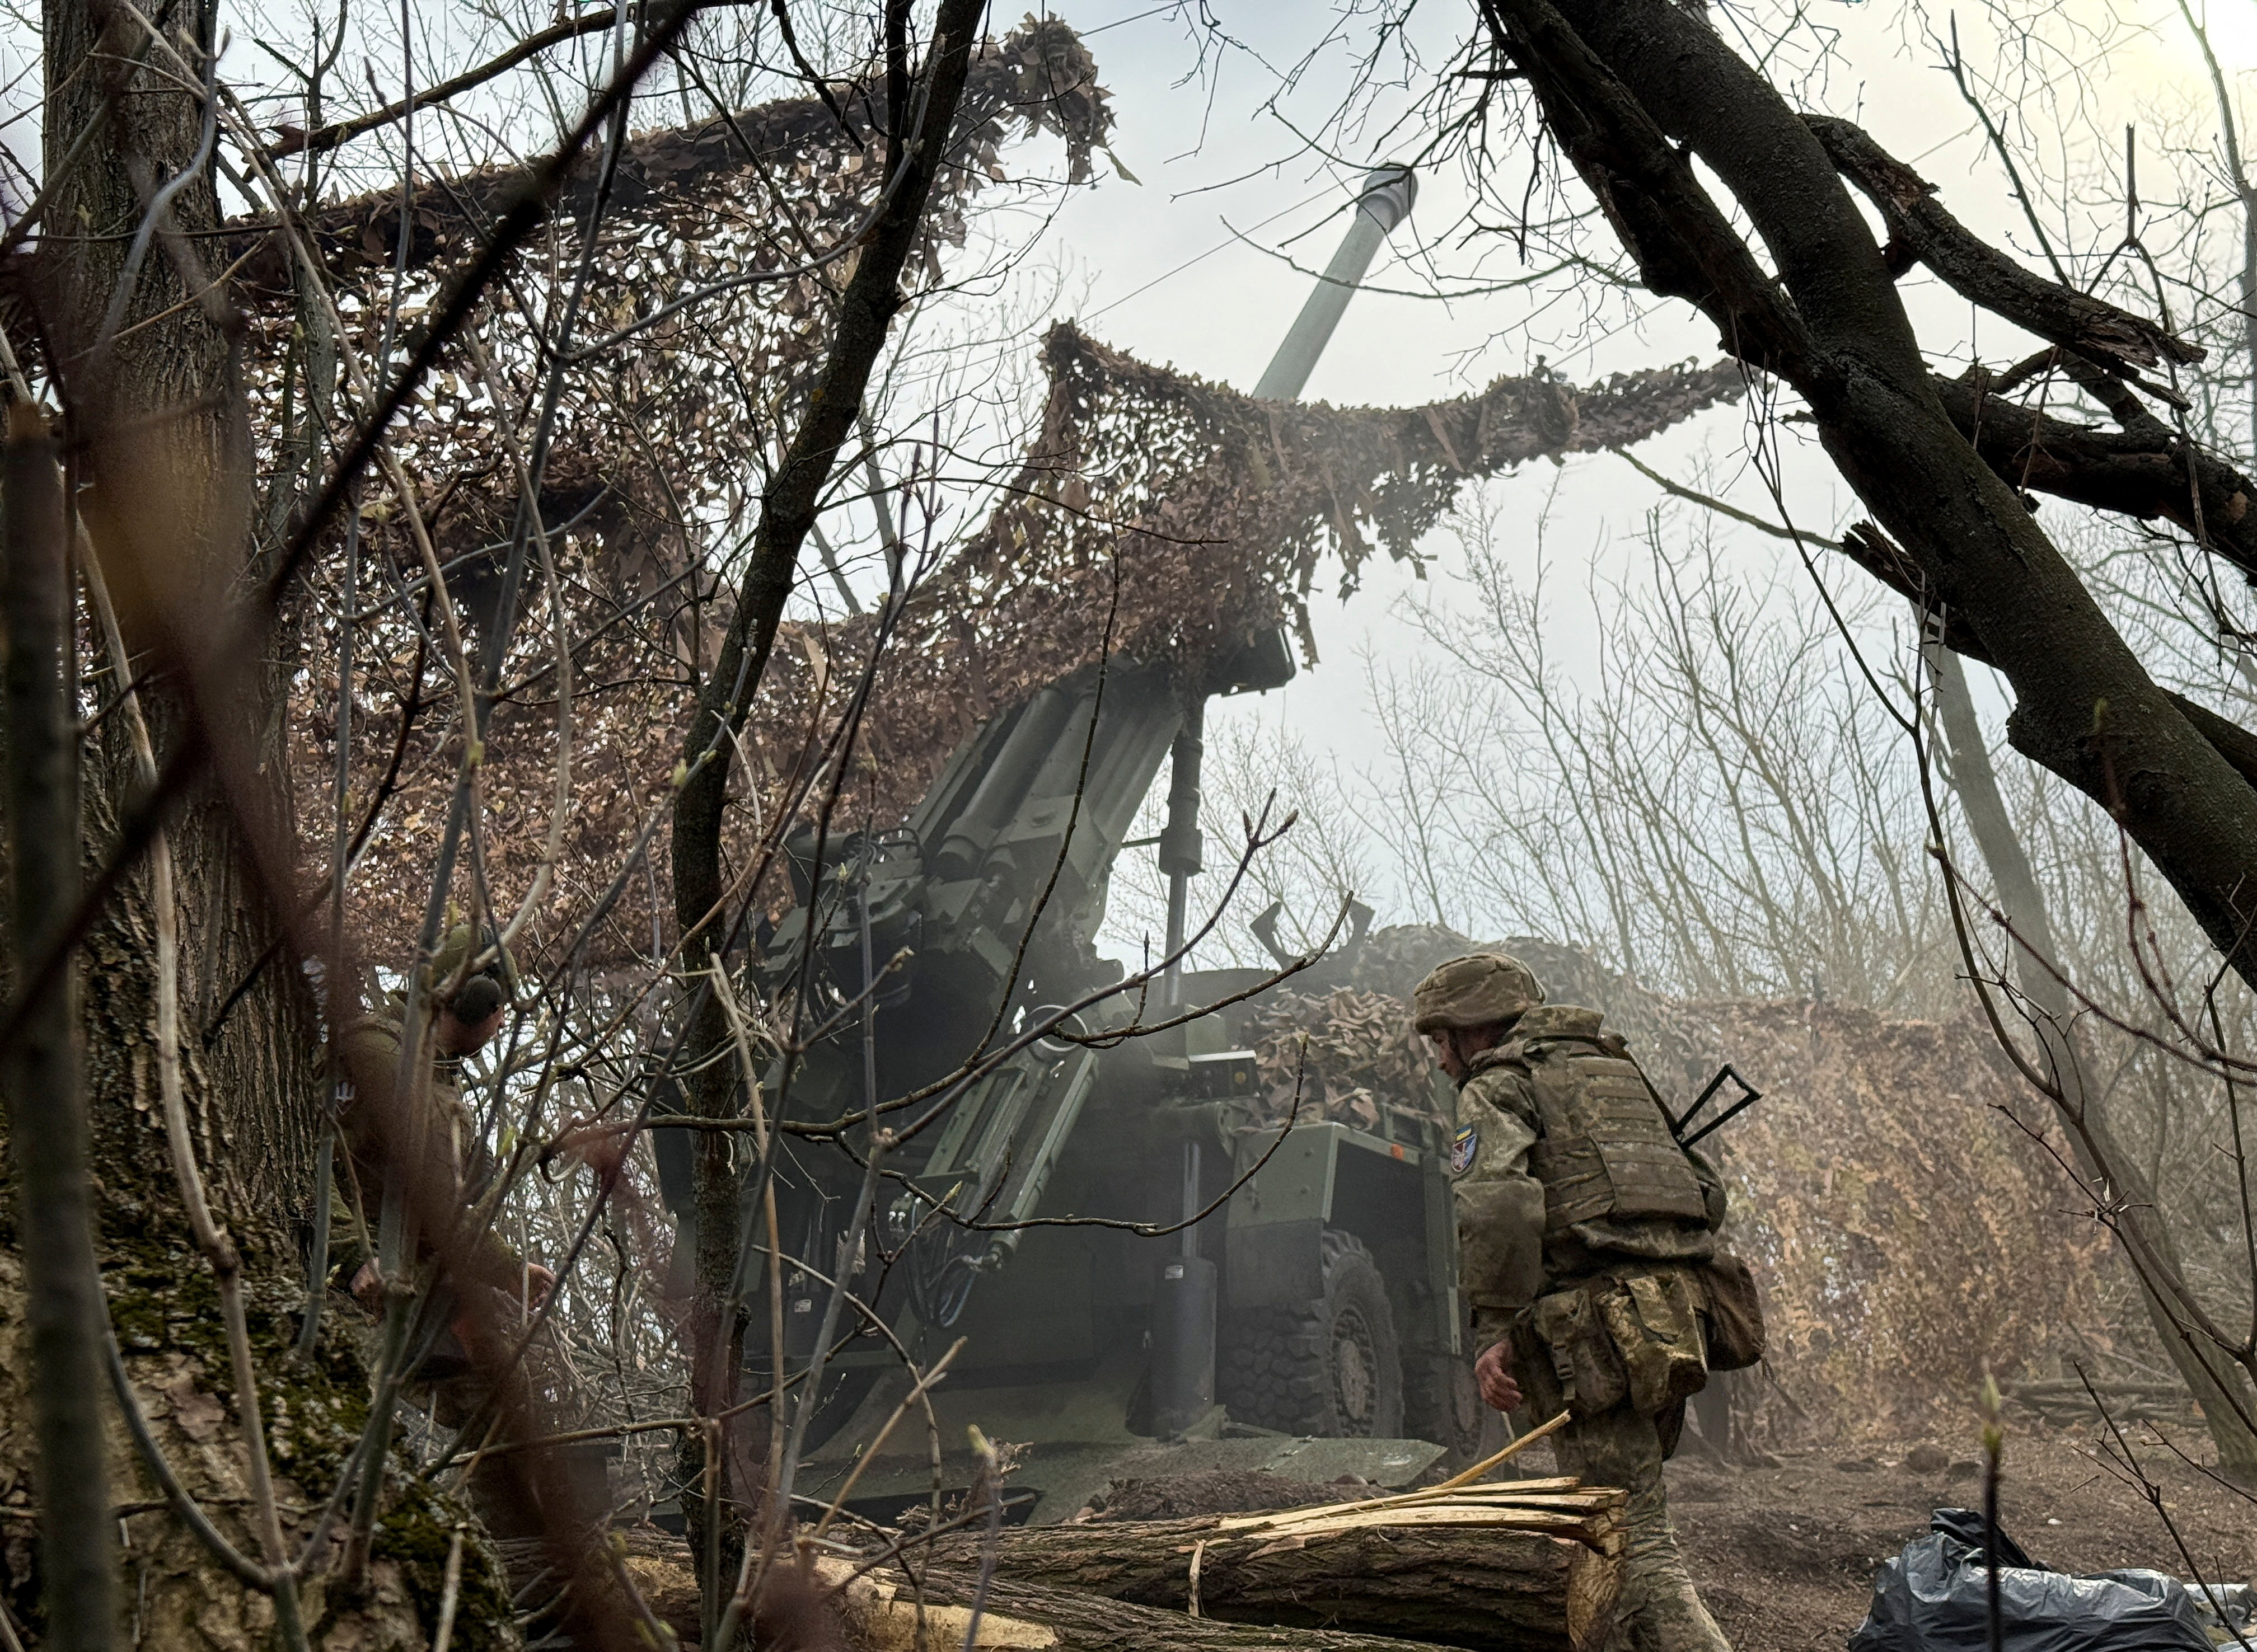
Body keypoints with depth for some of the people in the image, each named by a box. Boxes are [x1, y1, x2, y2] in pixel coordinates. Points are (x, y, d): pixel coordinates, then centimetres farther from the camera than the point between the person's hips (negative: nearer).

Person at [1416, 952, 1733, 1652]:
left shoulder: (1497, 1088, 2)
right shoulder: (1617, 1070, 26)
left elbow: (1498, 1205, -17)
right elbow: (1707, 1191, 24)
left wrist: (1494, 1329, -16)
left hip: (1591, 1333, -8)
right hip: (1675, 1323, 8)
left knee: (1631, 1544, -10)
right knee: (1624, 1510, 20)